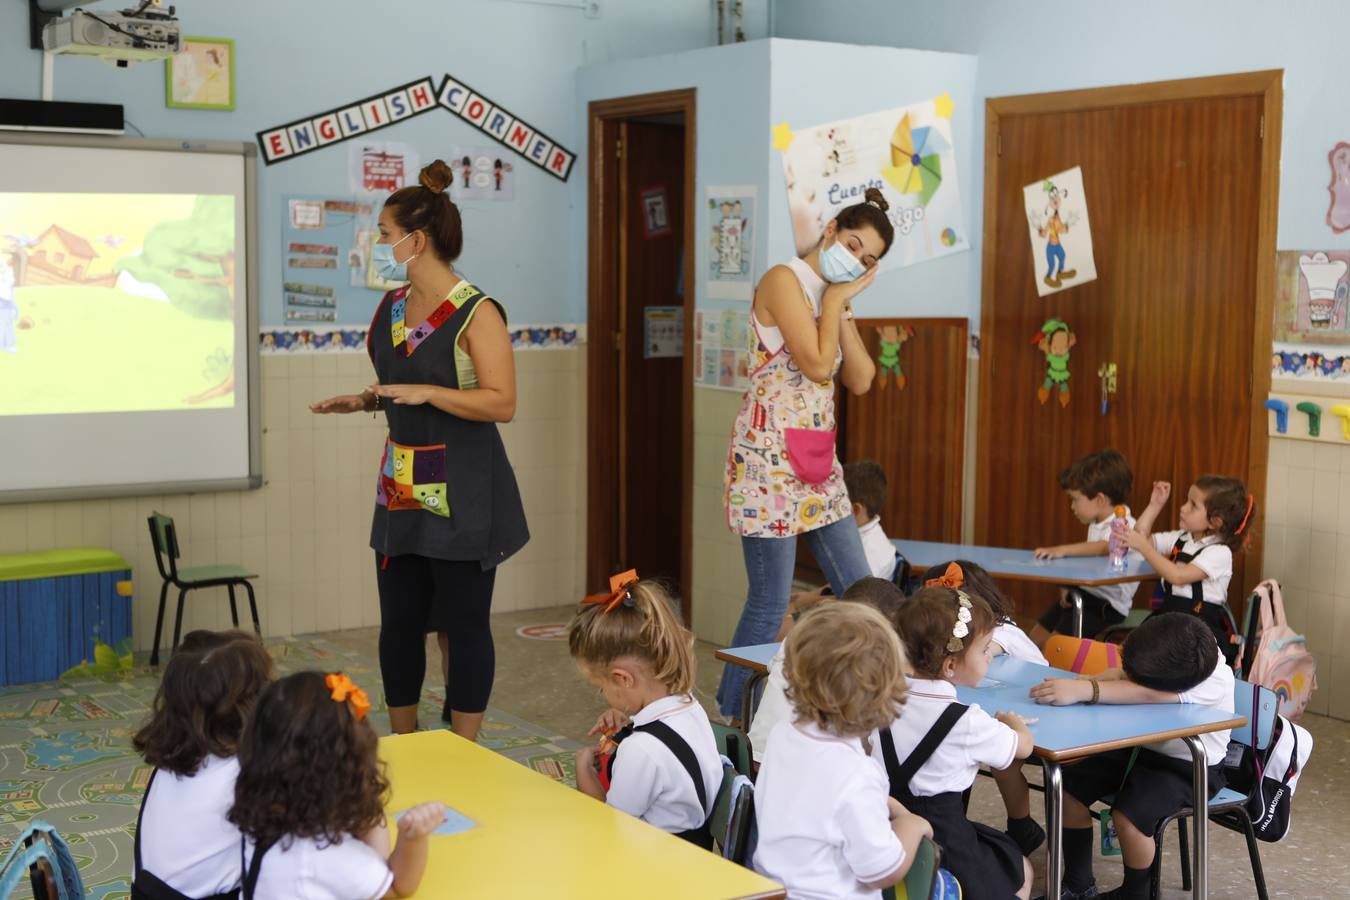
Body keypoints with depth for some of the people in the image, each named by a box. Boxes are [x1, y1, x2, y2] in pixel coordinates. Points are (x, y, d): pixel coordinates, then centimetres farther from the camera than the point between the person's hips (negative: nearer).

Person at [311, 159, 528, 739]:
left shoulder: (476, 314, -14)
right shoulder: (391, 308, 10)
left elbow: (502, 403, -20)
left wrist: (425, 393, -26)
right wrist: (364, 401, 7)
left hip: (462, 494, -8)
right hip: (401, 489, 8)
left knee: (462, 625, 1)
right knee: (398, 621, 12)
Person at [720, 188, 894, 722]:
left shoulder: (836, 297, 16)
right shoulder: (785, 280, -8)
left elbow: (860, 381, 7)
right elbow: (817, 363, -18)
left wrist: (843, 308, 2)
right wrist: (836, 299, -6)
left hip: (817, 458, 9)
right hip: (770, 453, -9)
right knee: (770, 604, -5)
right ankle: (733, 715, 8)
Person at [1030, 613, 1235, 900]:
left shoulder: (1216, 681, -32)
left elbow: (1146, 694, -45)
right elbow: (1122, 675, -8)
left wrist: (1084, 691, -54)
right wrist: (1090, 681, -31)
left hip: (1190, 768, -6)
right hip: (1144, 748, 6)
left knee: (1129, 815, -28)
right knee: (1070, 785, -8)